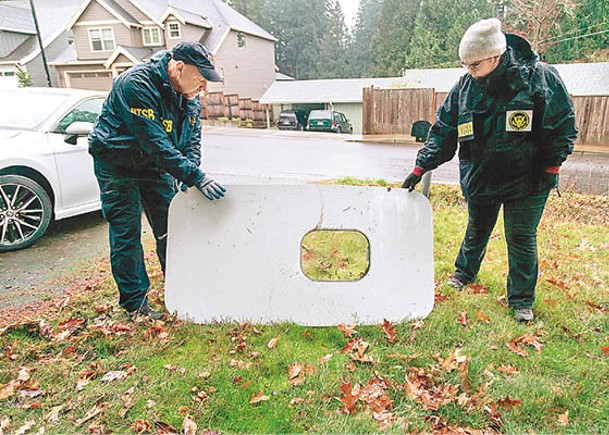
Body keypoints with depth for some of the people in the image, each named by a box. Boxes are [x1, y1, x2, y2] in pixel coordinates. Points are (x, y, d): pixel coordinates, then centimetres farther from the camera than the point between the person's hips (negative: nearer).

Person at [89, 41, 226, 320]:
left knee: (170, 229, 8)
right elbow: (156, 143, -35)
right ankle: (134, 304, 8)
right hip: (118, 166, -6)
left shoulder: (188, 94, -4)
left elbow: (192, 137, -1)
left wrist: (190, 176, -18)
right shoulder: (136, 85, -29)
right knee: (126, 234, -2)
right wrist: (195, 177, -37)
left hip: (156, 166, 7)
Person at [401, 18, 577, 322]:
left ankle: (521, 300, 21)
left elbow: (564, 125, -4)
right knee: (476, 230, 18)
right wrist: (422, 166, -7)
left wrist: (551, 166, -7)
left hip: (526, 180, -2)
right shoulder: (465, 86, -6)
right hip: (479, 177, 3)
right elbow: (443, 130, -1)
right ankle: (464, 273, 43)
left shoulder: (540, 78, -14)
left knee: (521, 238, 4)